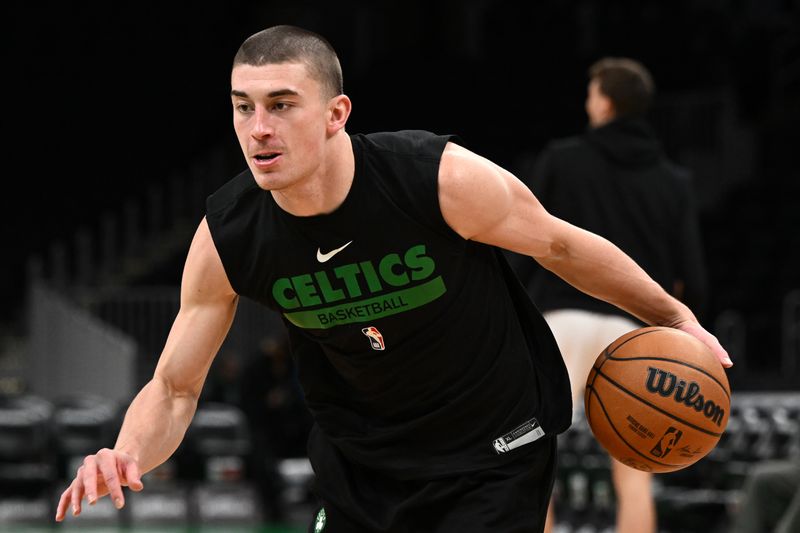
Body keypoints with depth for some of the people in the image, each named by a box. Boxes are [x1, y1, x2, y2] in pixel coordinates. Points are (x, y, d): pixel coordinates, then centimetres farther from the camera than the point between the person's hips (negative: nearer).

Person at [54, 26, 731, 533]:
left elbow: (560, 245, -9)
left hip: (492, 455, -4)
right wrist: (126, 457, -29)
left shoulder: (440, 177, -28)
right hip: (361, 456, 4)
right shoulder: (226, 238, -17)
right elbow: (175, 389, -7)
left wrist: (674, 318, 1)